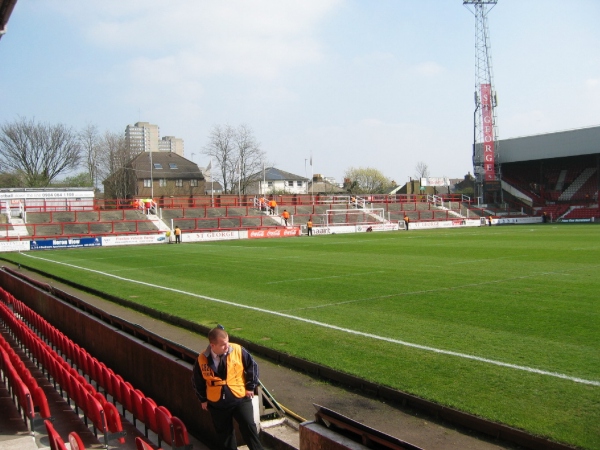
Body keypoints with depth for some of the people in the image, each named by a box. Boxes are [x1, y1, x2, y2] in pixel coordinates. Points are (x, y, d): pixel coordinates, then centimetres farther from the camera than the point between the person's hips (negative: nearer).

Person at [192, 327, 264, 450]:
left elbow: (252, 366, -1)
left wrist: (250, 387, 0)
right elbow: (197, 381, 5)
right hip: (217, 404, 2)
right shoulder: (202, 359, -12)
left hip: (240, 399, -1)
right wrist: (203, 399, 9)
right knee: (224, 433, 15)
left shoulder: (237, 350, -15)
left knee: (248, 427, -9)